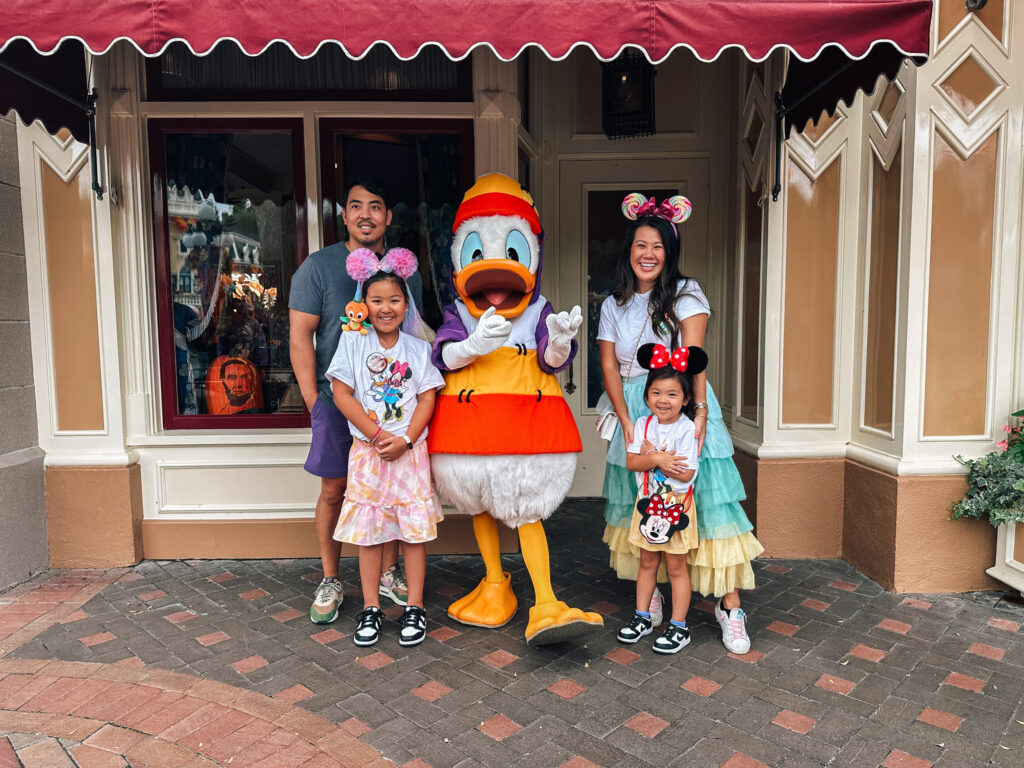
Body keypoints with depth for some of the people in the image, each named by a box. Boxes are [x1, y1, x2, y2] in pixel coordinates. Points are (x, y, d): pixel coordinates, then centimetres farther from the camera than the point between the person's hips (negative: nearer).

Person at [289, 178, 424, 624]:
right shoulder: (318, 266, 0)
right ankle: (330, 582, 19)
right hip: (338, 399, -2)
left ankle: (389, 574, 24)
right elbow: (300, 335, -3)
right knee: (334, 491, 3)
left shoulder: (405, 270, 9)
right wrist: (314, 400, -9)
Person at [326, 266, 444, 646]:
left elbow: (427, 399, 1)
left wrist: (405, 440, -13)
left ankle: (415, 608, 15)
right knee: (367, 529, 5)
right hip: (367, 451, 0)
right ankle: (371, 608, 19)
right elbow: (342, 394, -5)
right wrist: (378, 435, -11)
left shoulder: (418, 348, 5)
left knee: (414, 529, 3)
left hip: (410, 452, 1)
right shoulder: (353, 342, 1)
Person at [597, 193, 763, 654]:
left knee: (705, 498, -8)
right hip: (633, 411, 3)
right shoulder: (613, 306, 11)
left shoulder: (685, 295, 2)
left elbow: (694, 355, -11)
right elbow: (609, 366, 4)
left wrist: (700, 410, -24)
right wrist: (627, 423, -8)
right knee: (640, 502, 6)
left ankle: (730, 605, 1)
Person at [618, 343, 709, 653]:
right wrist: (657, 459, -24)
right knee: (647, 563, 16)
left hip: (676, 506, -4)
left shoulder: (686, 429, -15)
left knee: (676, 567, 6)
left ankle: (679, 627, 19)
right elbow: (630, 461, -9)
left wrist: (651, 455, -17)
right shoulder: (643, 424, -1)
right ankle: (642, 618, 30)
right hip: (647, 503, 5)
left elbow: (686, 473, -21)